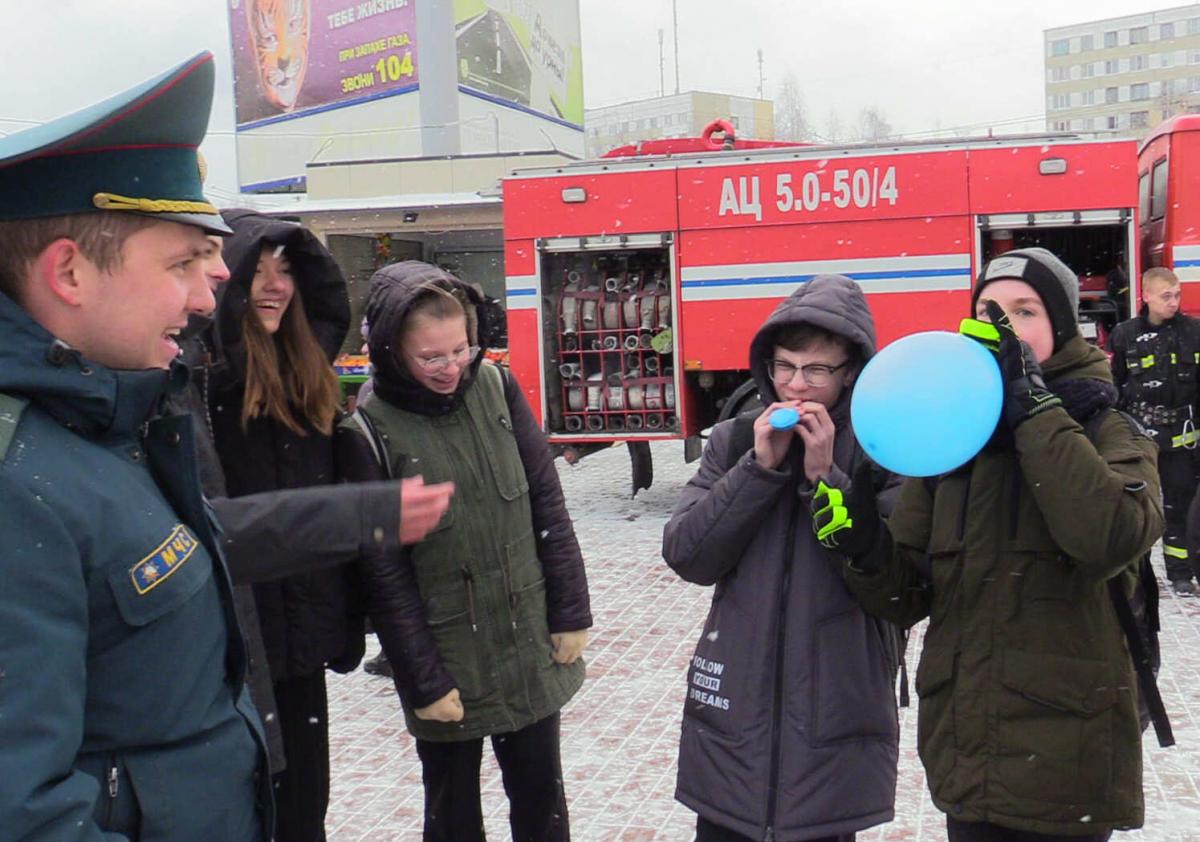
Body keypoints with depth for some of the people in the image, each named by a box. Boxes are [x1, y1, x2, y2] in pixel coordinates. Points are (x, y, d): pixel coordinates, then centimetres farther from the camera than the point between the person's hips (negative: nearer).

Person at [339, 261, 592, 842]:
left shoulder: (496, 388, -4)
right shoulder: (369, 431, -14)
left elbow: (547, 505, 2)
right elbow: (385, 576, -11)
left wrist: (571, 614, 2)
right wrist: (423, 681, -9)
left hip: (531, 648, 3)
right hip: (449, 665, -3)